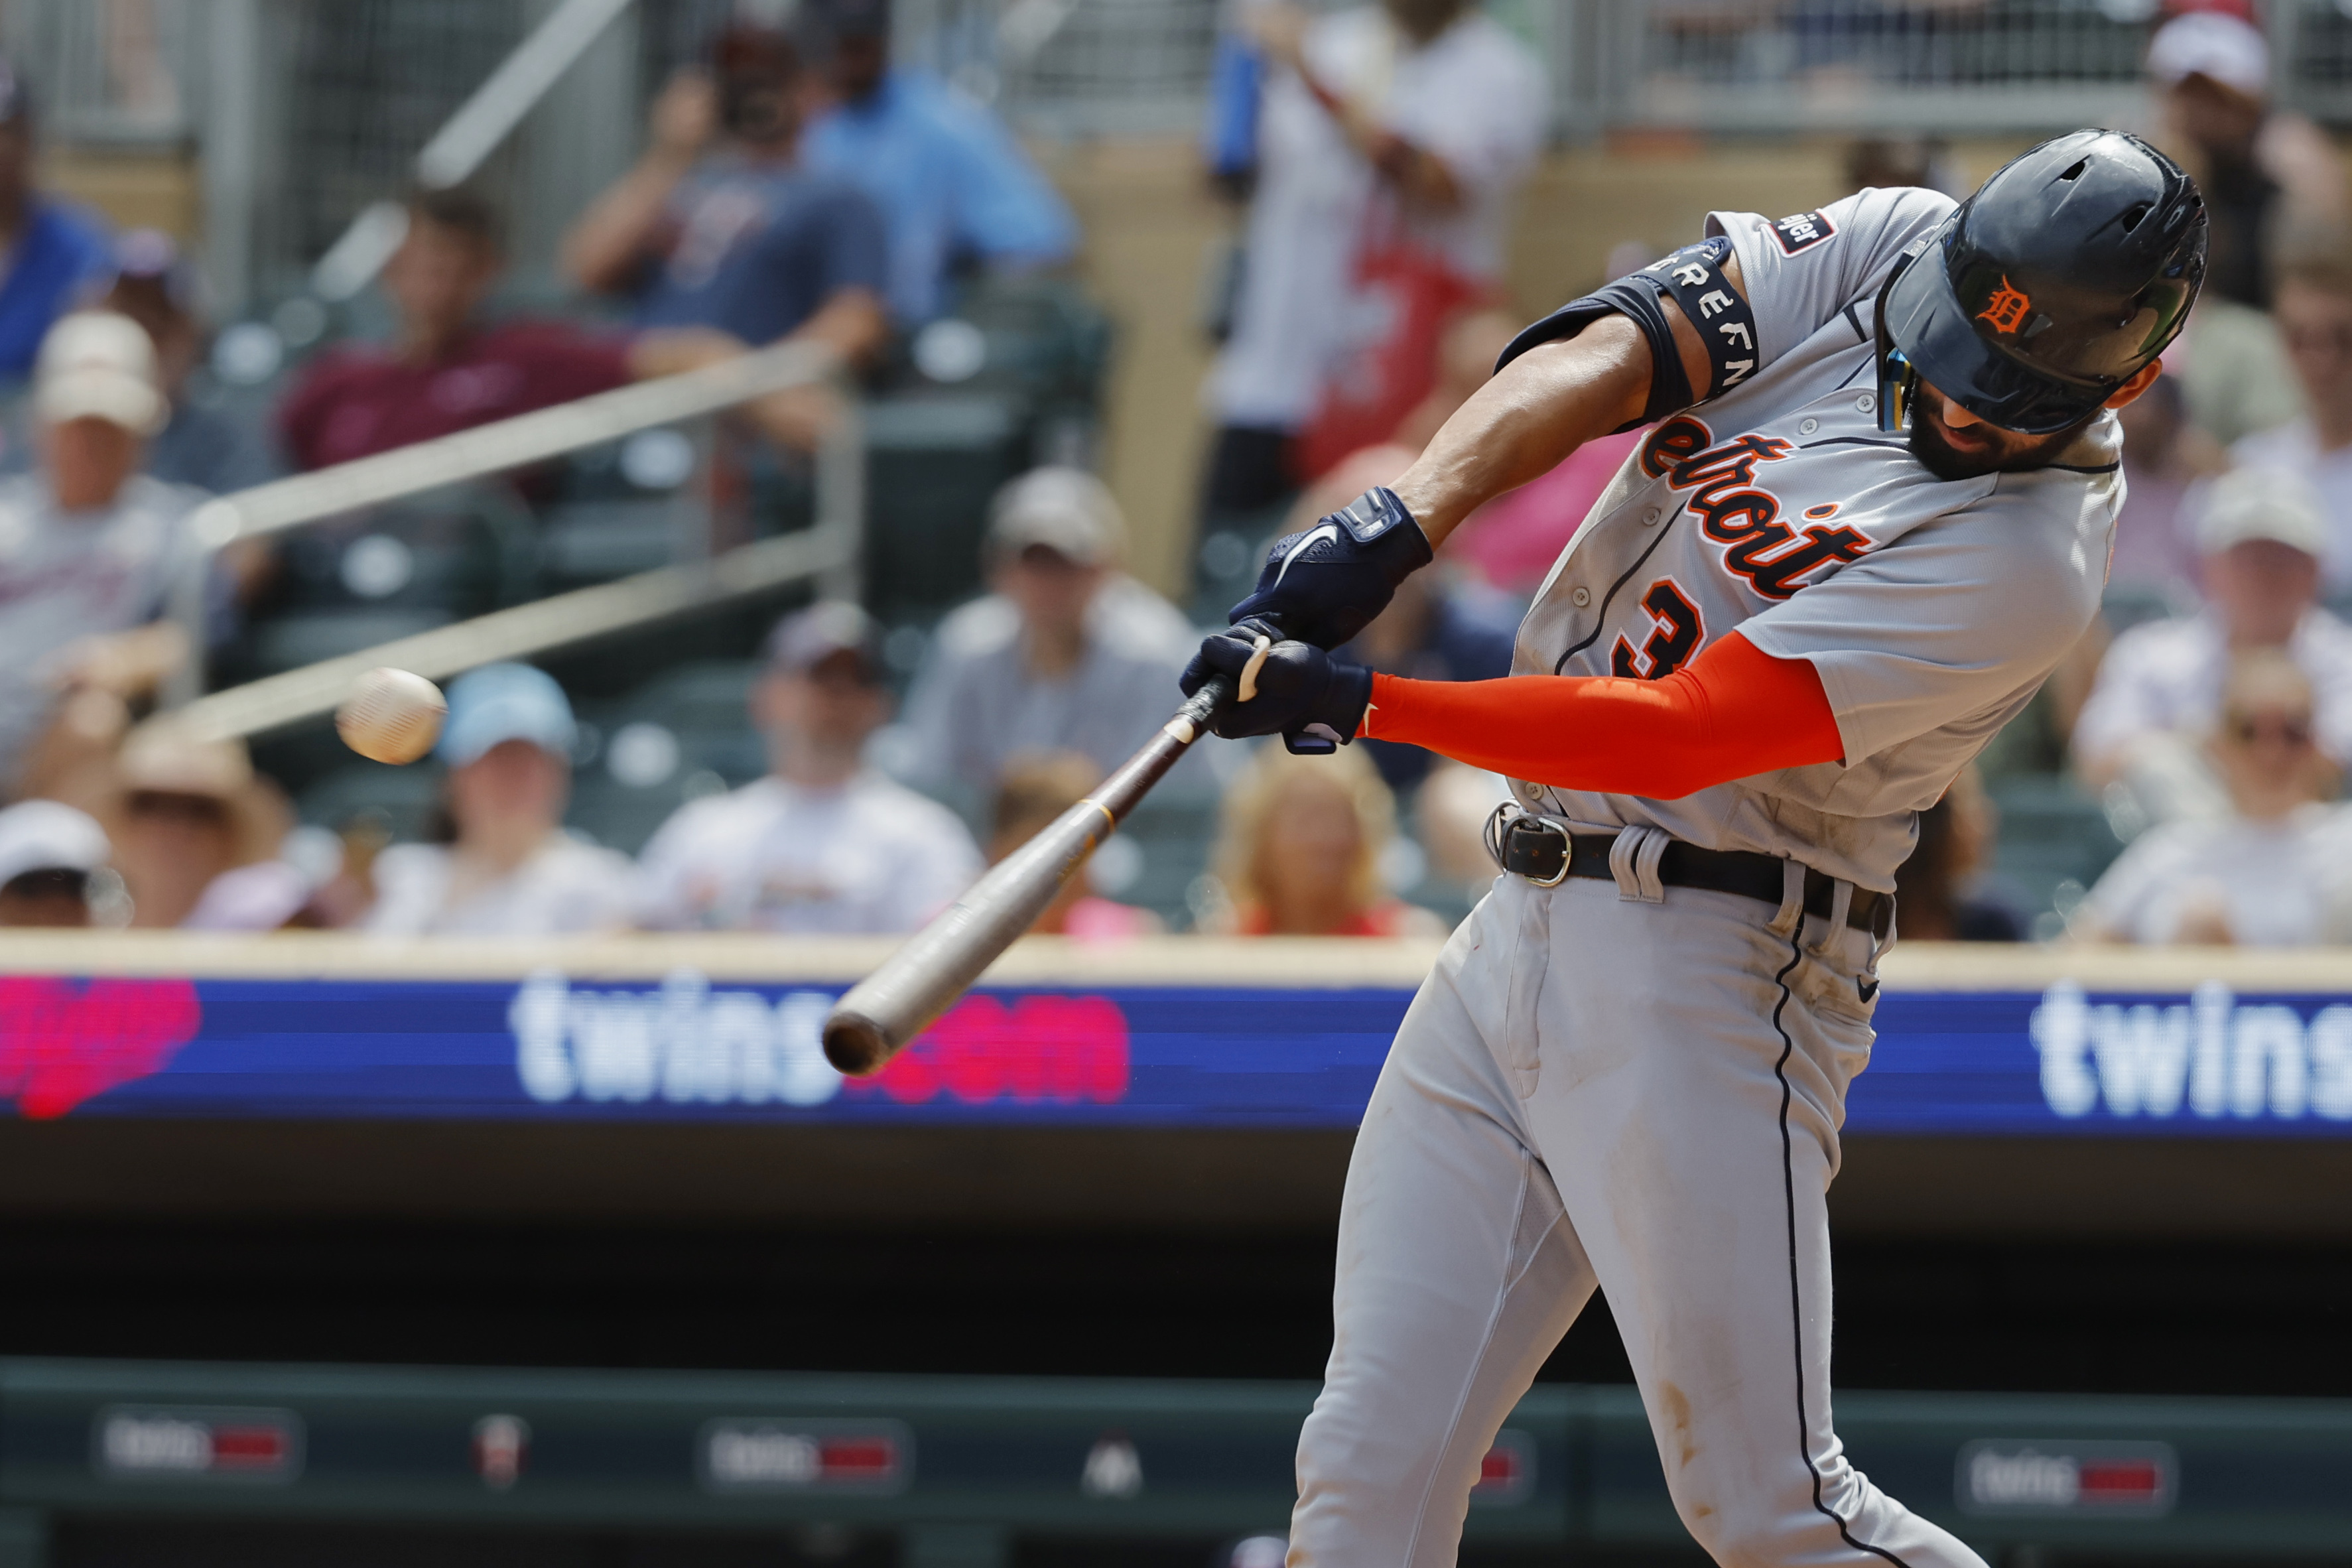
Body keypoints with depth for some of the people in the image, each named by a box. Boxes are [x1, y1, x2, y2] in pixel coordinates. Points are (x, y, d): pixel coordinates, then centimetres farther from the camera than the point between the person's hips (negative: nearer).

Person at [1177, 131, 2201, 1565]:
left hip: (1710, 974, -7)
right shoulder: (1889, 247, 3)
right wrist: (1393, 531, -21)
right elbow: (1604, 357, -5)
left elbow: (1674, 741, -21)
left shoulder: (2030, 562, -17)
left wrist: (1357, 699, -21)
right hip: (1518, 937, 7)